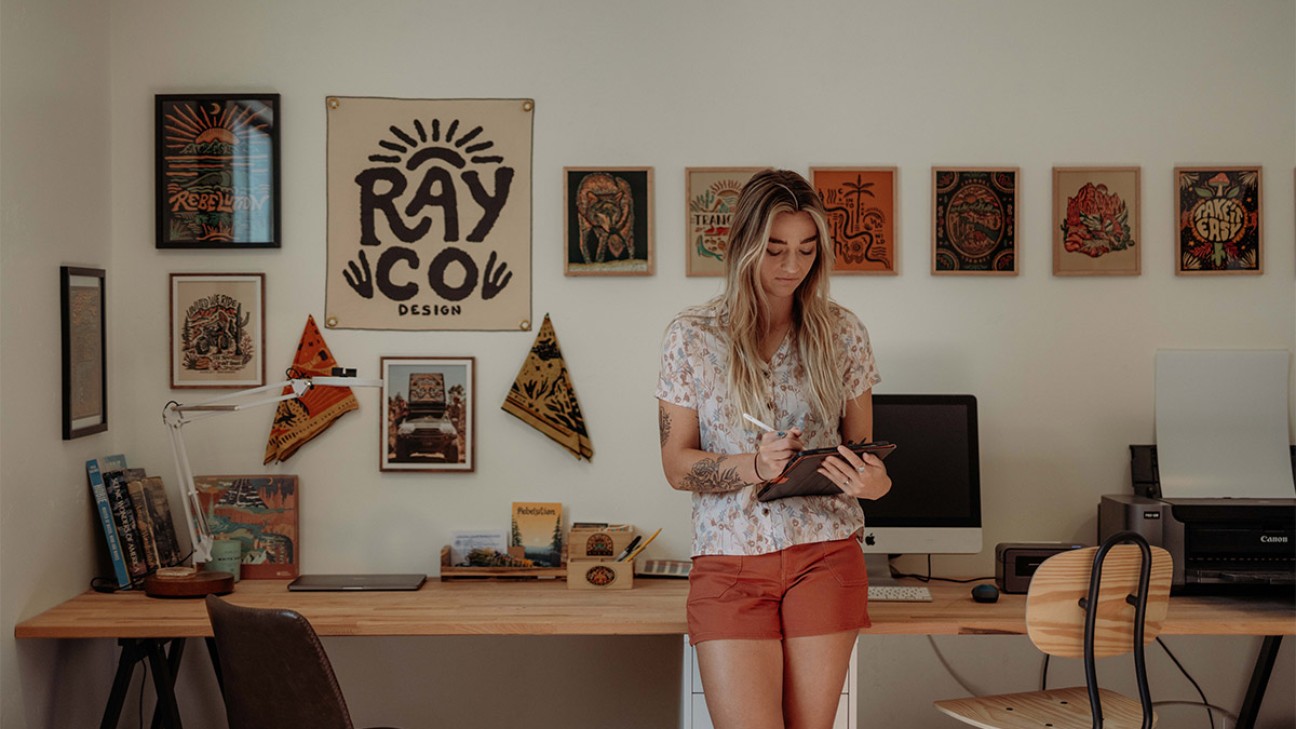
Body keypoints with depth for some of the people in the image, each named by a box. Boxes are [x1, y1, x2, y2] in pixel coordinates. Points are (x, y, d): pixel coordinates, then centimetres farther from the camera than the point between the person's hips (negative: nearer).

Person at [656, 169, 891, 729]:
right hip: (729, 564, -1)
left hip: (825, 556, 2)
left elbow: (861, 446, 11)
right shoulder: (692, 336, 0)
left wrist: (874, 480, -14)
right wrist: (753, 465, -19)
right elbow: (677, 464, -1)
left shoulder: (843, 335, 5)